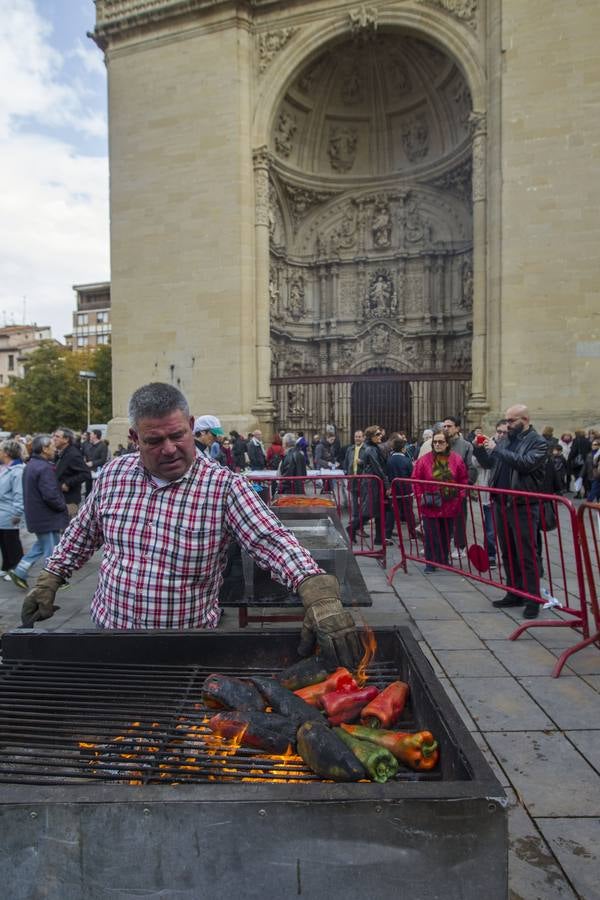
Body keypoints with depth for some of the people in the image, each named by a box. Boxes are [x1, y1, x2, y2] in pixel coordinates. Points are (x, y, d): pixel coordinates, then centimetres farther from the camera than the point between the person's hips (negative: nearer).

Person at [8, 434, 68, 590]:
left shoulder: (30, 465, 8)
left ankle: (19, 572, 23)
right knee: (52, 551, 5)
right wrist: (63, 507, -12)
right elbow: (50, 495, -28)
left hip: (36, 514, 9)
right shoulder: (45, 468, -24)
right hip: (47, 517, -9)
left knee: (40, 545, 24)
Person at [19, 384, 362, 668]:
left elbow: (273, 541, -28)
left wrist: (320, 596, -41)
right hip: (110, 628, 4)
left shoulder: (224, 486, -18)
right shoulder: (114, 474, -4)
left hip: (190, 644, -3)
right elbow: (82, 534, 12)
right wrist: (50, 580, 13)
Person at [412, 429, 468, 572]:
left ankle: (444, 560, 29)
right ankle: (430, 563, 11)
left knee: (446, 535, 13)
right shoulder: (424, 460, -4)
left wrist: (460, 497, 0)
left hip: (450, 506, 2)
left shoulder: (457, 459, 0)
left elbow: (464, 479, 7)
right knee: (431, 536, 0)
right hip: (430, 506, -2)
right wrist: (420, 497, -5)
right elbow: (416, 480, 1)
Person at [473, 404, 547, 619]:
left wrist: (496, 449, -21)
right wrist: (480, 449, 0)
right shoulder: (505, 440, 12)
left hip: (523, 507, -7)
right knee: (507, 554, 15)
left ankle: (532, 599, 9)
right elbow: (488, 463, 18)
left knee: (526, 555, -1)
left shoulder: (538, 442, -6)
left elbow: (525, 463, -23)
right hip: (501, 505, 7)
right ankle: (514, 594, 27)